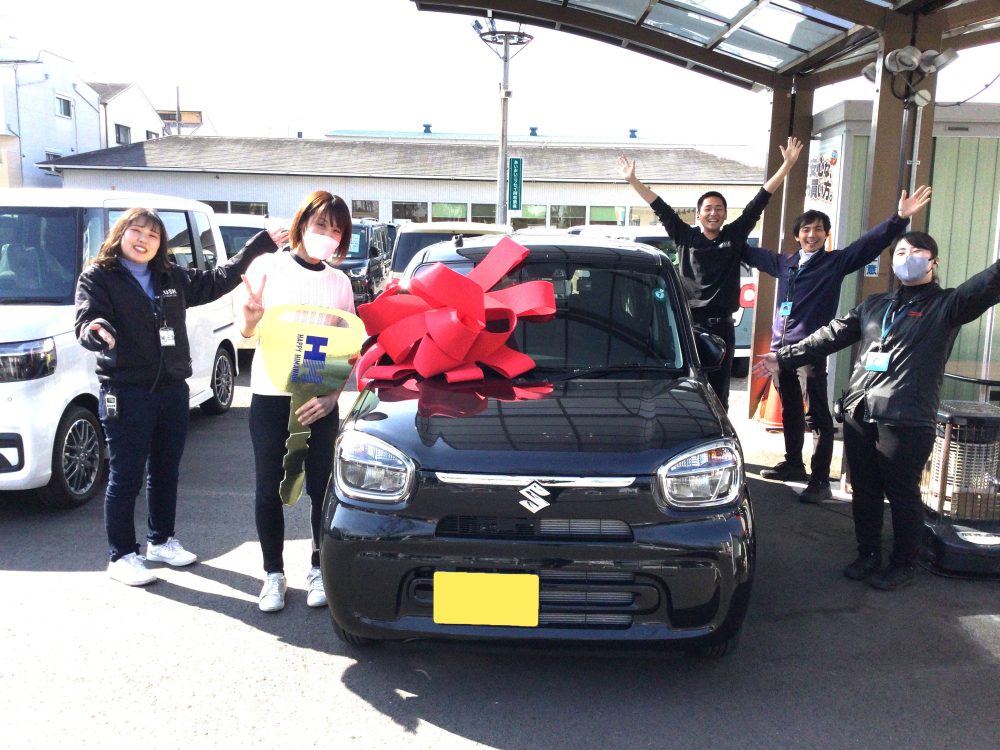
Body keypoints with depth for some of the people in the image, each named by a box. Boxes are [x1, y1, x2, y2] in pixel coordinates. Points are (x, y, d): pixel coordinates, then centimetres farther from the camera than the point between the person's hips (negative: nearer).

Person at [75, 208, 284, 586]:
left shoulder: (173, 278, 11)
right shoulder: (97, 278, -3)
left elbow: (219, 280, 18)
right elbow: (86, 321, -16)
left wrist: (261, 244, 17)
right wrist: (97, 331, -41)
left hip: (173, 390, 6)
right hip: (126, 394, -6)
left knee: (166, 472, 15)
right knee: (125, 477, 1)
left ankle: (161, 541, 31)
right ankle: (122, 556, 13)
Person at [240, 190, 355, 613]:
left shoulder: (339, 282, 8)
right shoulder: (269, 267, 1)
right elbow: (248, 331, 3)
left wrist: (332, 396, -5)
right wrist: (251, 319, -20)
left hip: (320, 403, 2)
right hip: (270, 396, -1)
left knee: (322, 488, 4)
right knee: (269, 490, 4)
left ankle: (319, 569, 21)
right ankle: (273, 574, 18)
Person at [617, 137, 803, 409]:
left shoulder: (734, 236, 8)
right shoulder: (685, 237, 6)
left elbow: (759, 202, 5)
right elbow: (661, 209, 3)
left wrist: (787, 165, 3)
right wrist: (633, 181, 0)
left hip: (722, 326, 1)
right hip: (688, 323, -1)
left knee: (719, 393, 6)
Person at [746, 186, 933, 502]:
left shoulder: (836, 262, 2)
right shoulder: (784, 262, 15)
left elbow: (871, 242, -10)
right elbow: (750, 253, 29)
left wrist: (900, 218, -23)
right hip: (781, 345, 6)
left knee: (817, 416, -6)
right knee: (789, 410, 18)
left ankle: (820, 481, -4)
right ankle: (793, 464, 33)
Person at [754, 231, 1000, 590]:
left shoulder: (946, 305, 3)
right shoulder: (875, 304, 19)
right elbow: (831, 336, 18)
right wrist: (785, 357, 14)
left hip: (907, 419, -5)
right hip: (858, 414, 5)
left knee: (902, 493, 4)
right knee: (864, 491, 12)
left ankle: (904, 564, 20)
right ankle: (868, 555, 28)